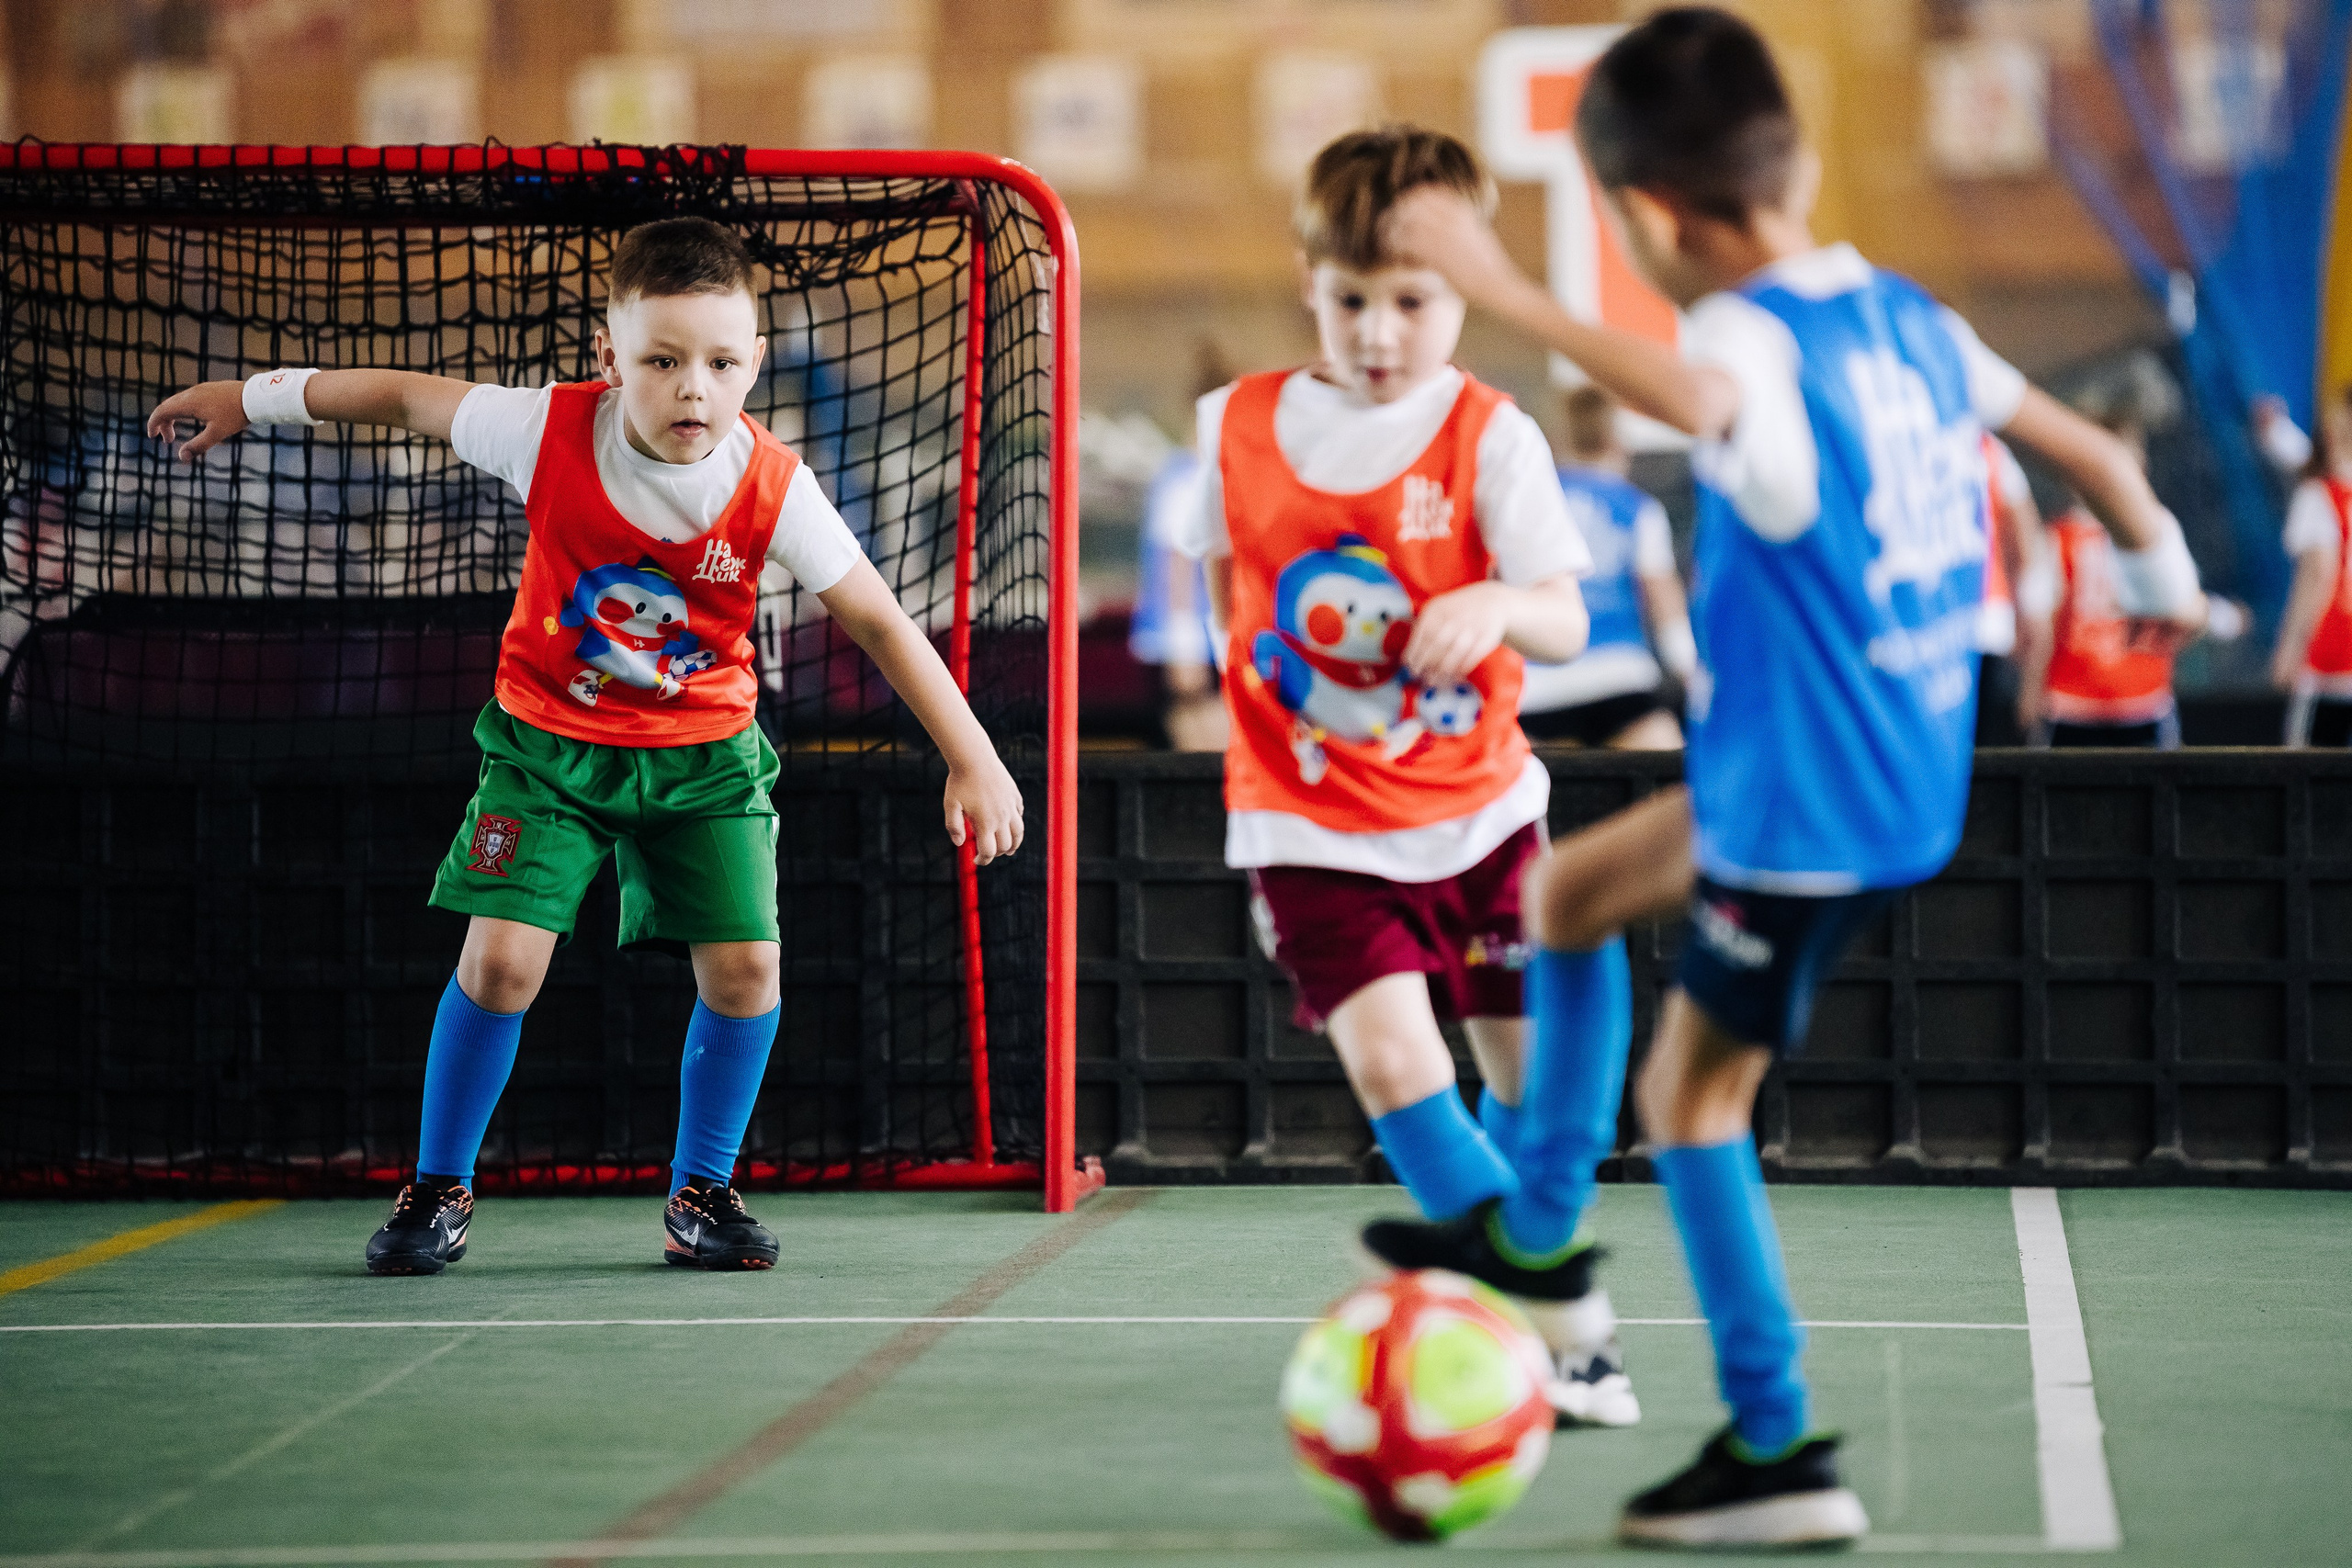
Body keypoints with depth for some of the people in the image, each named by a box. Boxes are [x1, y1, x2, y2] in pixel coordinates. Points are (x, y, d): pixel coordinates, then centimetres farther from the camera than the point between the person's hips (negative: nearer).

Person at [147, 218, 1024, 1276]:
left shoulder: (773, 488, -20)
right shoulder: (549, 432, -21)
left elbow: (878, 619, -13)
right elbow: (412, 399, -4)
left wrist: (972, 757, -14)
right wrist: (252, 398, 5)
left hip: (701, 754, 1)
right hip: (548, 742, -1)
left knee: (742, 967, -8)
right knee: (501, 957, -11)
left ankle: (701, 1192, 13)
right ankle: (440, 1189, 8)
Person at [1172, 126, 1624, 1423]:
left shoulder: (1488, 437, -9)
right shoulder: (1240, 425, 0)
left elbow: (1565, 625, -19)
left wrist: (1501, 605, -40)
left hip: (1476, 809, 0)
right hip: (1314, 829, 0)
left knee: (1531, 1073, 7)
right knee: (1389, 1054, -18)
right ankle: (1562, 1316, -14)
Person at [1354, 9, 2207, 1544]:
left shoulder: (1756, 338, -20)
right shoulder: (1906, 315, 6)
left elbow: (1696, 395, -46)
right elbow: (2093, 452, 15)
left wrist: (1509, 292, -48)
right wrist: (2164, 574, 33)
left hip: (1810, 805, -9)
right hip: (1910, 767, 9)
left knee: (1691, 1088, 2)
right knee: (1568, 890, 24)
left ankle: (1781, 1447, 2)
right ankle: (1538, 1237, 33)